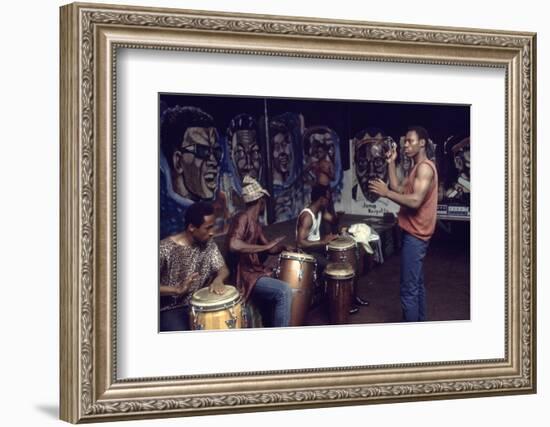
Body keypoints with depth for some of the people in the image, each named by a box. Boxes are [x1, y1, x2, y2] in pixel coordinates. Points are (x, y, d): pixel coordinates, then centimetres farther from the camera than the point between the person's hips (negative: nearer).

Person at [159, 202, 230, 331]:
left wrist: (218, 279, -19)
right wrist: (177, 290, -31)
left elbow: (223, 269, 4)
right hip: (171, 309, -6)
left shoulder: (208, 244, 0)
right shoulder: (165, 249, -18)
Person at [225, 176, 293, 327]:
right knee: (284, 291, -26)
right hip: (245, 277, -11)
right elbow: (233, 245, -34)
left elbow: (270, 248, 22)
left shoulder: (256, 223, 14)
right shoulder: (242, 218, -16)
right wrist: (265, 247, -30)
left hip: (257, 271, 11)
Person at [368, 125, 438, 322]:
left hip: (415, 235, -11)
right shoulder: (416, 168, 16)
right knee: (416, 285, 17)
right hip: (414, 233, 11)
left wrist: (386, 192, -21)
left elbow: (415, 201, -26)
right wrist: (391, 163, 10)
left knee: (408, 289, -8)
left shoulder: (425, 167, -17)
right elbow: (399, 189, 13)